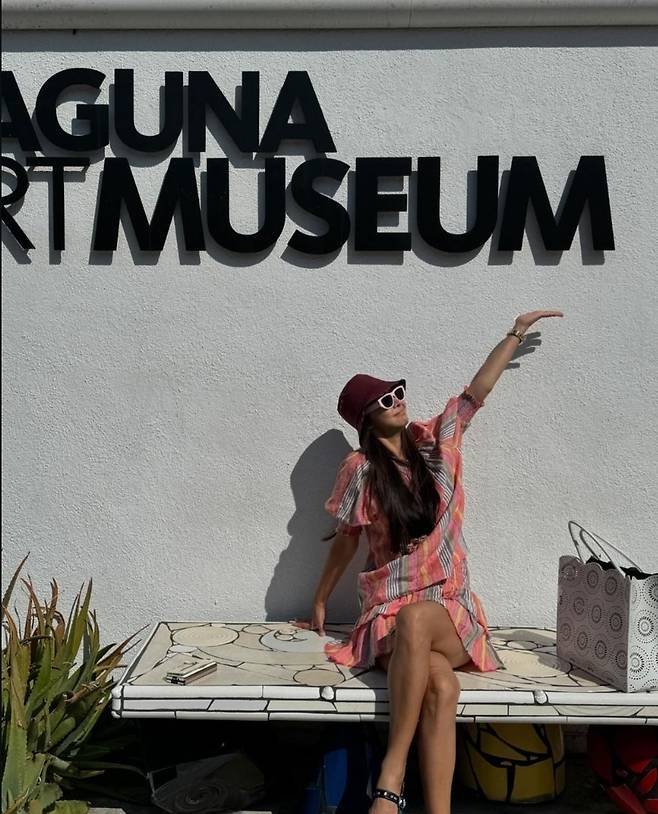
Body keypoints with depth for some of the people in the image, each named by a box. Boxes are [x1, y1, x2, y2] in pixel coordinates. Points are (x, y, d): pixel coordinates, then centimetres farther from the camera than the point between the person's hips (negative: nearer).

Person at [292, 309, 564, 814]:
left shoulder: (434, 442, 7)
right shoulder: (360, 469, -1)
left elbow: (477, 391, 9)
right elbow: (345, 542, 9)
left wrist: (516, 333, 6)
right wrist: (320, 604, 16)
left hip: (451, 610, 2)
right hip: (390, 615, -1)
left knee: (416, 620, -37)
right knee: (442, 686, -33)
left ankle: (391, 773, -29)